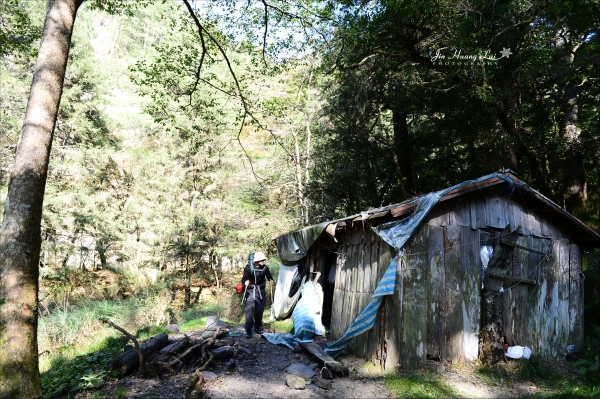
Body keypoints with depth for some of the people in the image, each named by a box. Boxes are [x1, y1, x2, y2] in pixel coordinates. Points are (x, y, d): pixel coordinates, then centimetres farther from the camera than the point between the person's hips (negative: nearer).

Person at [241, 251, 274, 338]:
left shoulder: (265, 268, -8)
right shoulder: (249, 267, -13)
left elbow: (269, 277, -2)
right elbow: (244, 278, -10)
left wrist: (271, 281, -25)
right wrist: (245, 282, -33)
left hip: (261, 291, 3)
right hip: (251, 291, -3)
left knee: (259, 311, 9)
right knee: (250, 310, -12)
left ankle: (258, 327, 29)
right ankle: (248, 330, -6)